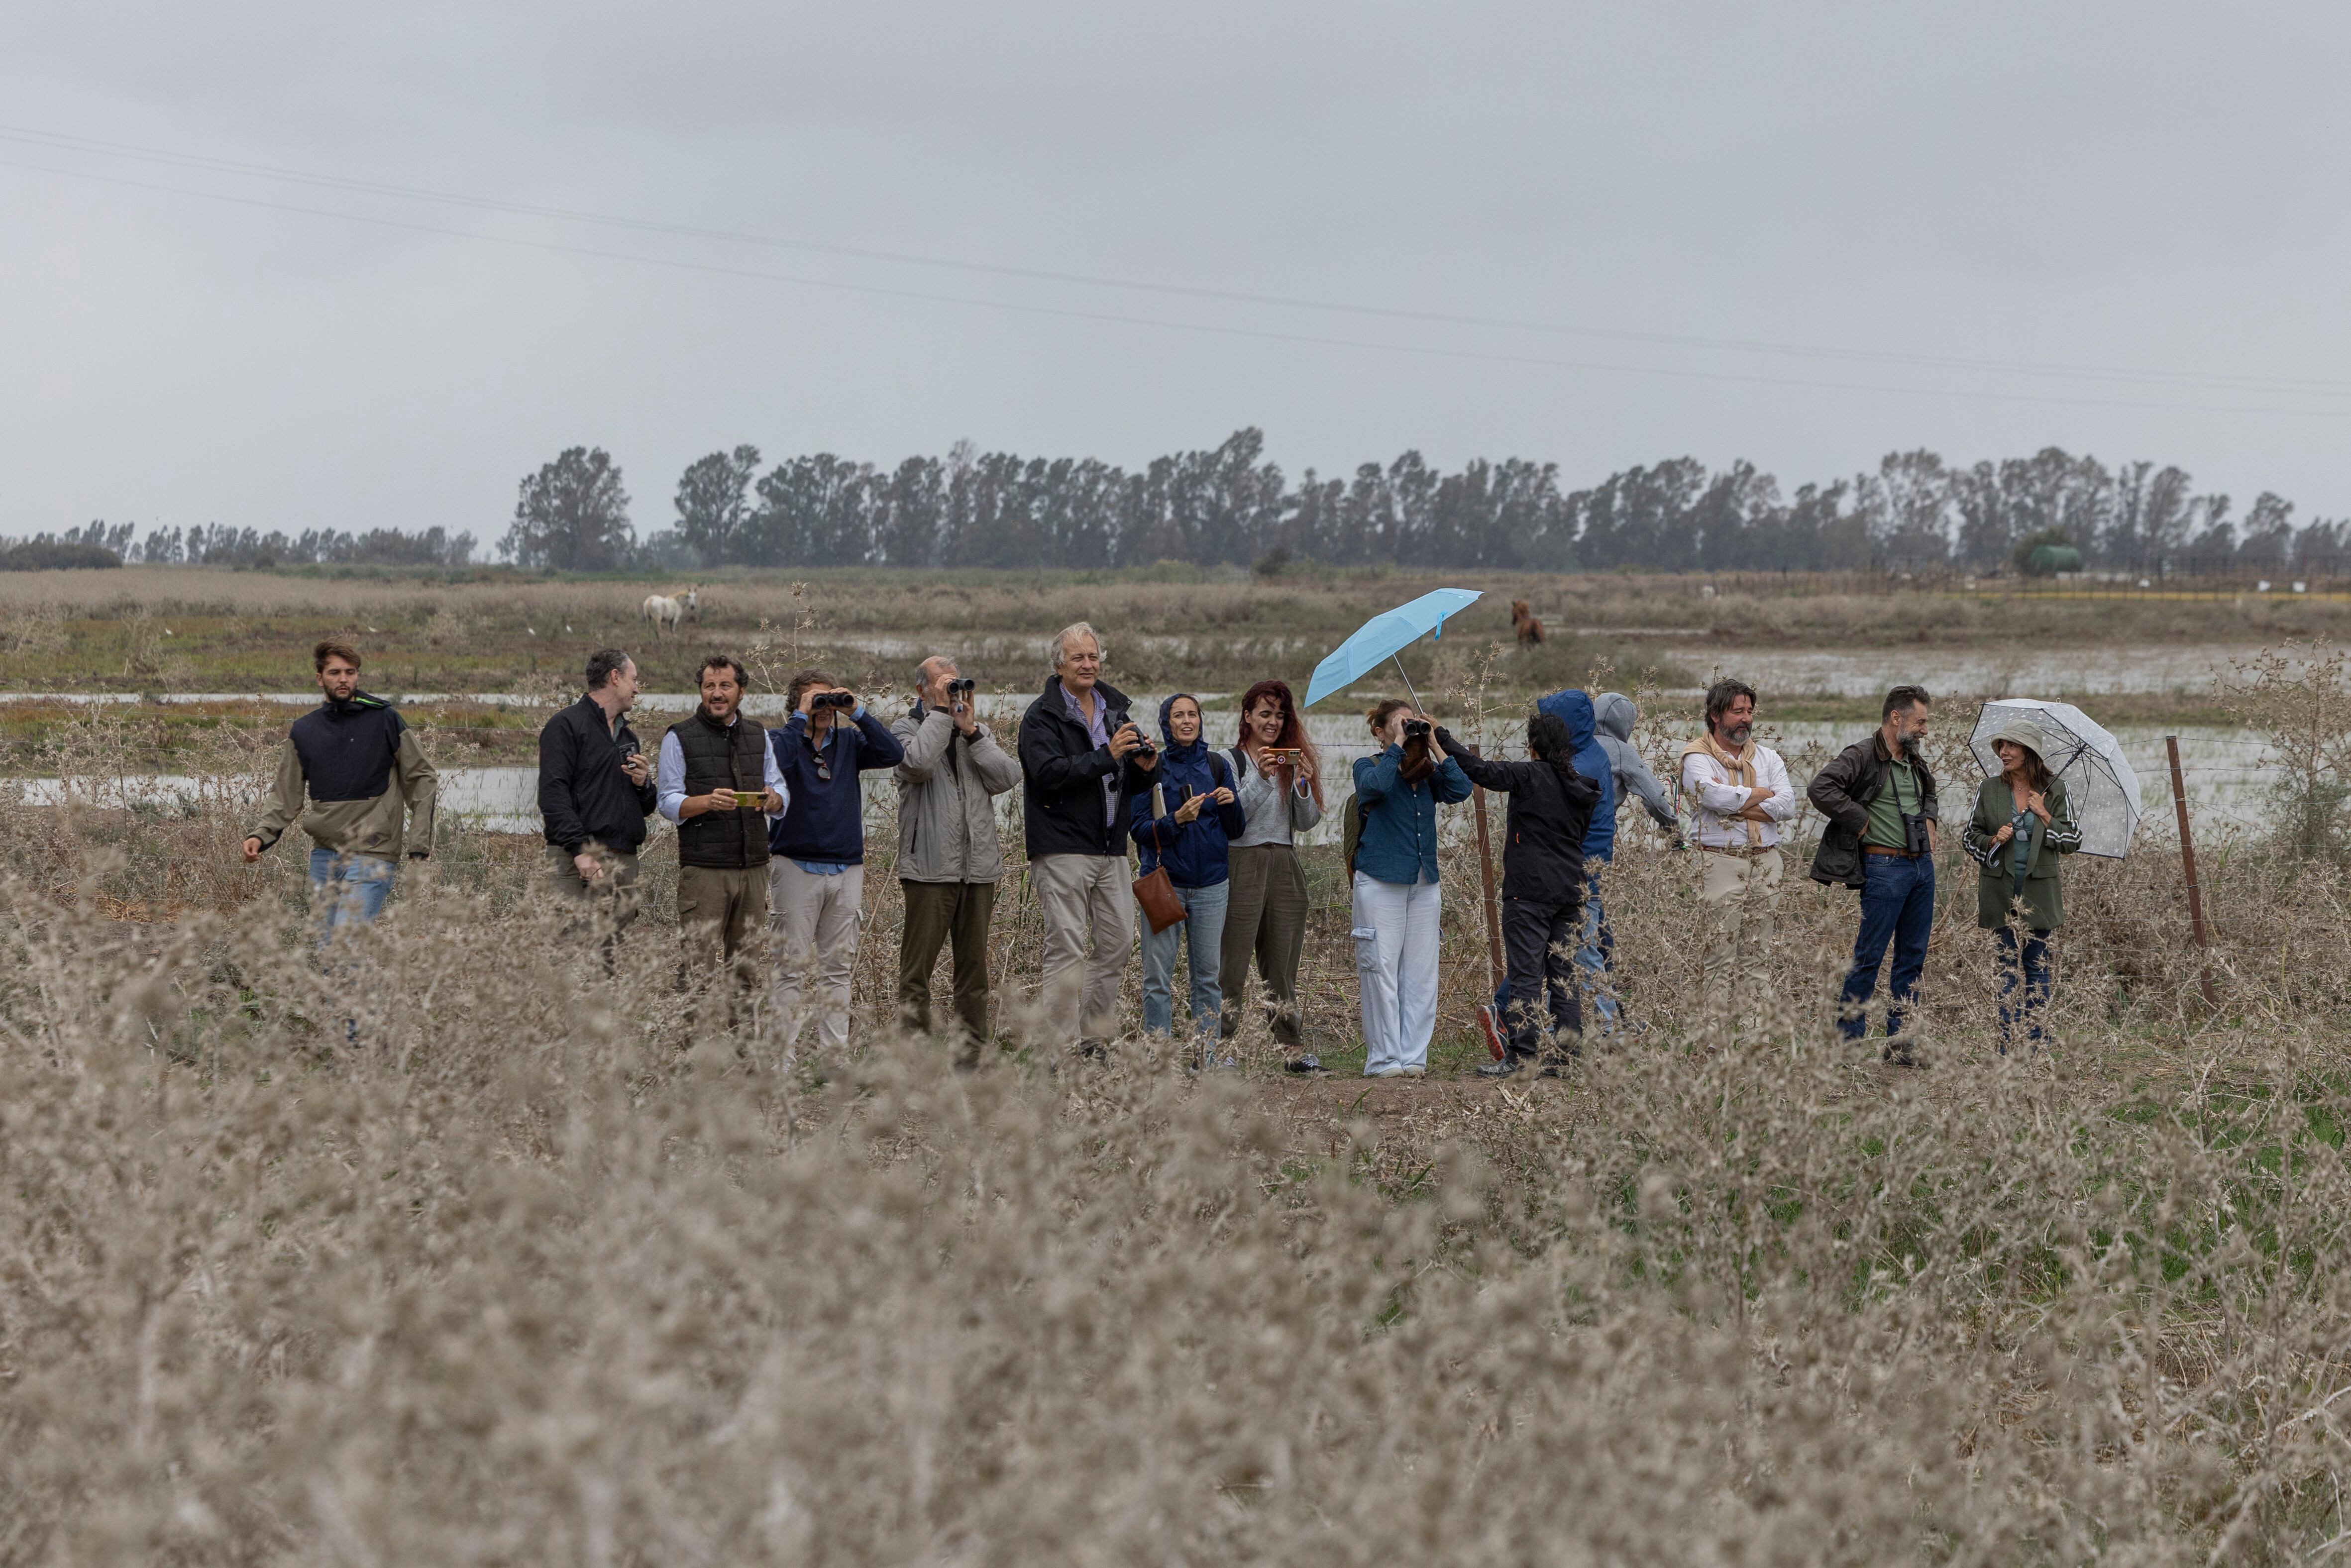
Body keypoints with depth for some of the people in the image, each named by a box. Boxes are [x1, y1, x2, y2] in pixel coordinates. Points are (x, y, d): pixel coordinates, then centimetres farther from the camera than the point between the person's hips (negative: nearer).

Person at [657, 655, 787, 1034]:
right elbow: (668, 800, -2)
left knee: (746, 965, 6)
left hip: (753, 866, 5)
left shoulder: (758, 736, 17)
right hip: (703, 867, -5)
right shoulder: (679, 738, 2)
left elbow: (780, 790, 17)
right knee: (697, 963, -9)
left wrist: (773, 799, -8)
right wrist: (708, 802, -21)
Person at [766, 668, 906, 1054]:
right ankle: (783, 1053, -4)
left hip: (847, 869, 4)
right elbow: (778, 761, -21)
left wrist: (857, 712, -6)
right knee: (792, 967, -5)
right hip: (797, 868, -4)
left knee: (838, 967, 5)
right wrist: (801, 718, -13)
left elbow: (893, 754, -3)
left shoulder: (849, 741, 13)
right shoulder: (783, 739, 2)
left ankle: (835, 1051, 8)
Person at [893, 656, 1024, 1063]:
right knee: (917, 968, -6)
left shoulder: (979, 731, 17)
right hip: (930, 869, -5)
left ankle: (971, 1055, 13)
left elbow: (1008, 777, 1)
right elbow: (918, 763, -20)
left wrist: (971, 733, -5)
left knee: (974, 967, 8)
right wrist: (940, 712, -12)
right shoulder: (907, 728, 3)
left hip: (979, 867, 5)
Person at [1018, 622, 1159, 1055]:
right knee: (1067, 949, -9)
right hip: (1063, 849, -7)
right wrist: (1107, 756, -22)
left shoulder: (1114, 710, 17)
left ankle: (1095, 1040, 15)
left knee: (1118, 942, 6)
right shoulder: (1041, 717, -4)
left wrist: (1144, 767, -3)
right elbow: (1049, 774, -19)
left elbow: (1131, 786, 21)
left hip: (1111, 848, 7)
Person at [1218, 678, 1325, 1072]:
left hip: (1286, 865, 5)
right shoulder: (1231, 761, 1)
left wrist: (1303, 785, -9)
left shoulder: (1293, 761, 16)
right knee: (1234, 963, -7)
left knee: (1282, 965, 6)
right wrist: (1261, 781, -20)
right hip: (1244, 861, -5)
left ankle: (1294, 1050, 5)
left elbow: (1308, 822, 8)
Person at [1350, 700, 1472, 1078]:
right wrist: (1398, 744, -15)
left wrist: (1434, 745, -4)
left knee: (1421, 974, 3)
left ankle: (1413, 1058, 7)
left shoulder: (1426, 773, 12)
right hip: (1380, 881, -5)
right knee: (1382, 972, -5)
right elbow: (1376, 785, -22)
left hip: (1423, 883, 5)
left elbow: (1460, 790, -5)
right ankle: (1383, 1060, -3)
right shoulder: (1369, 765, 1)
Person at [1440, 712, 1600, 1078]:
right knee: (1564, 973, 9)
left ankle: (1522, 1056, -8)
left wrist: (1443, 739, -6)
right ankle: (1564, 1056, 8)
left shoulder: (1530, 776, -10)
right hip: (1570, 892, 7)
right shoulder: (1582, 787, 11)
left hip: (1529, 890, -7)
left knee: (1527, 973, -6)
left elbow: (1481, 771, -16)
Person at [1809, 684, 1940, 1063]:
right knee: (1870, 954, -5)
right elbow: (1822, 788, -25)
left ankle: (1899, 1040, 15)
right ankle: (1849, 1037, 1)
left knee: (1913, 956, 9)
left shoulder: (1915, 761, 15)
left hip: (1922, 863, 8)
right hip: (1885, 866, -8)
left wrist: (1929, 823, 17)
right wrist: (1861, 822, -18)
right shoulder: (1862, 756, -11)